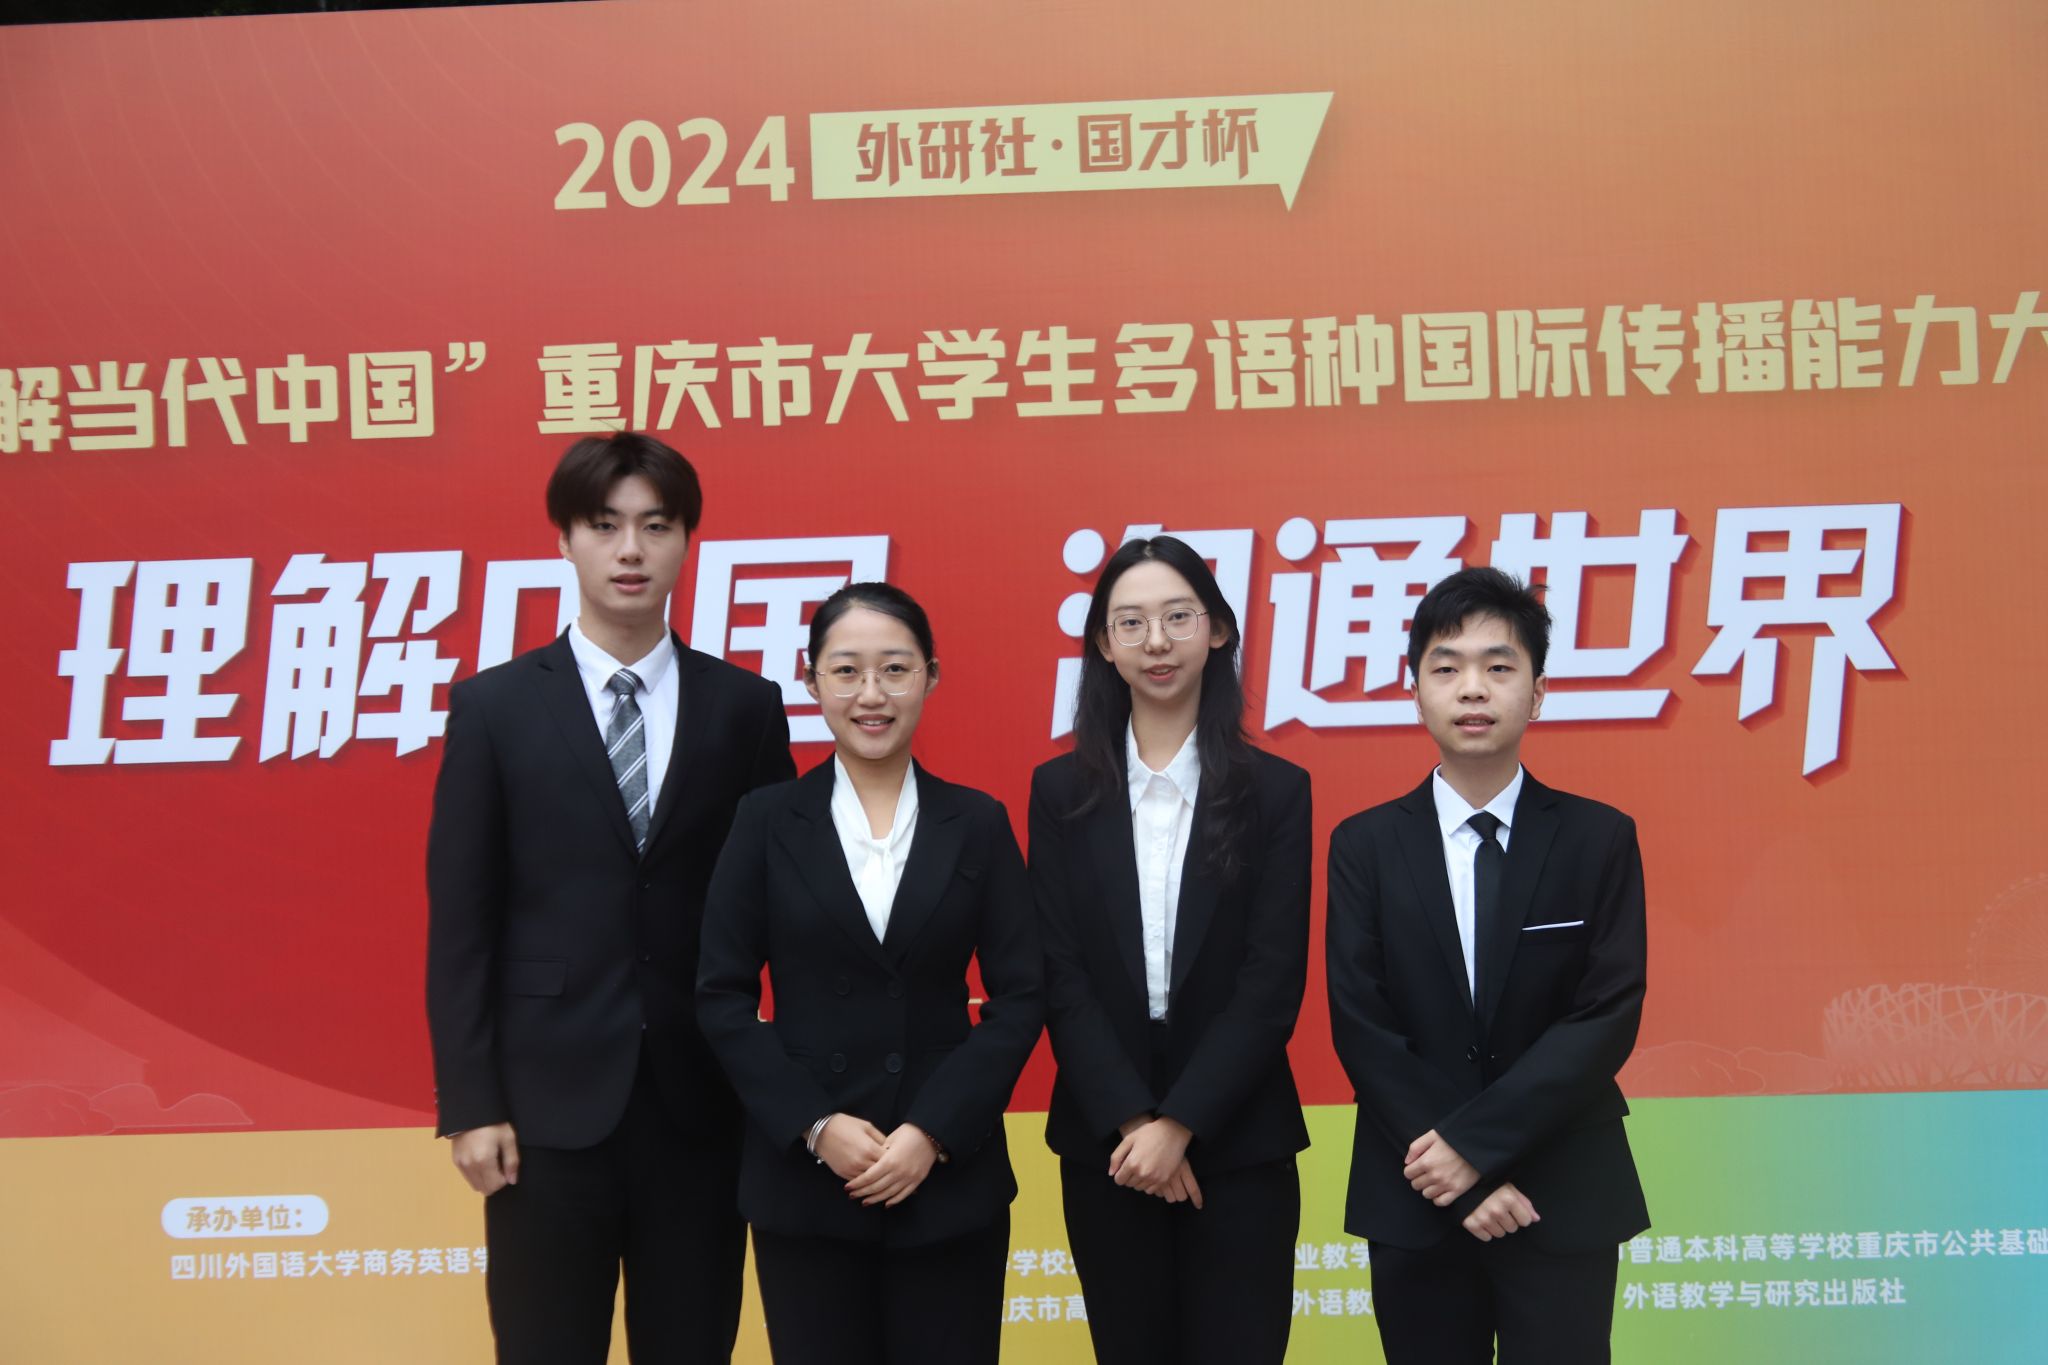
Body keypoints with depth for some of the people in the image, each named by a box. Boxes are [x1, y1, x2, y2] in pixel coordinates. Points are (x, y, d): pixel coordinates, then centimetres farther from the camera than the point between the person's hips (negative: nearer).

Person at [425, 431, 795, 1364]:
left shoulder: (745, 707, 4)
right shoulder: (495, 708, 1)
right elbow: (459, 923, 0)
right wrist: (469, 1104, -5)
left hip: (701, 1101, 1)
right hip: (551, 1101, -1)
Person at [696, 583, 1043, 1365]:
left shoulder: (977, 823, 3)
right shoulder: (768, 820, 2)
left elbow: (1022, 994, 0)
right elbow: (721, 995, -1)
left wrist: (933, 1130, -10)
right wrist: (815, 1125, -11)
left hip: (950, 1174, 1)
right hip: (803, 1179, 0)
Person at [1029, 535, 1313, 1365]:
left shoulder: (1276, 791, 0)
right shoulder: (1062, 791, 4)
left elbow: (1273, 981, -5)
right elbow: (1059, 974, -2)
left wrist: (1180, 1123, -12)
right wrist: (1131, 1121, -11)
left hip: (1237, 1139, -1)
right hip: (1104, 1139, 1)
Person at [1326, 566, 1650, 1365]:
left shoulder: (1599, 839, 0)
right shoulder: (1365, 845, 1)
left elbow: (1607, 1019, -7)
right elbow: (1361, 1029, -4)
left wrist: (1475, 1140, -15)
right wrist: (1461, 1177, -12)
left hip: (1564, 1202, -1)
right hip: (1414, 1204, 1)